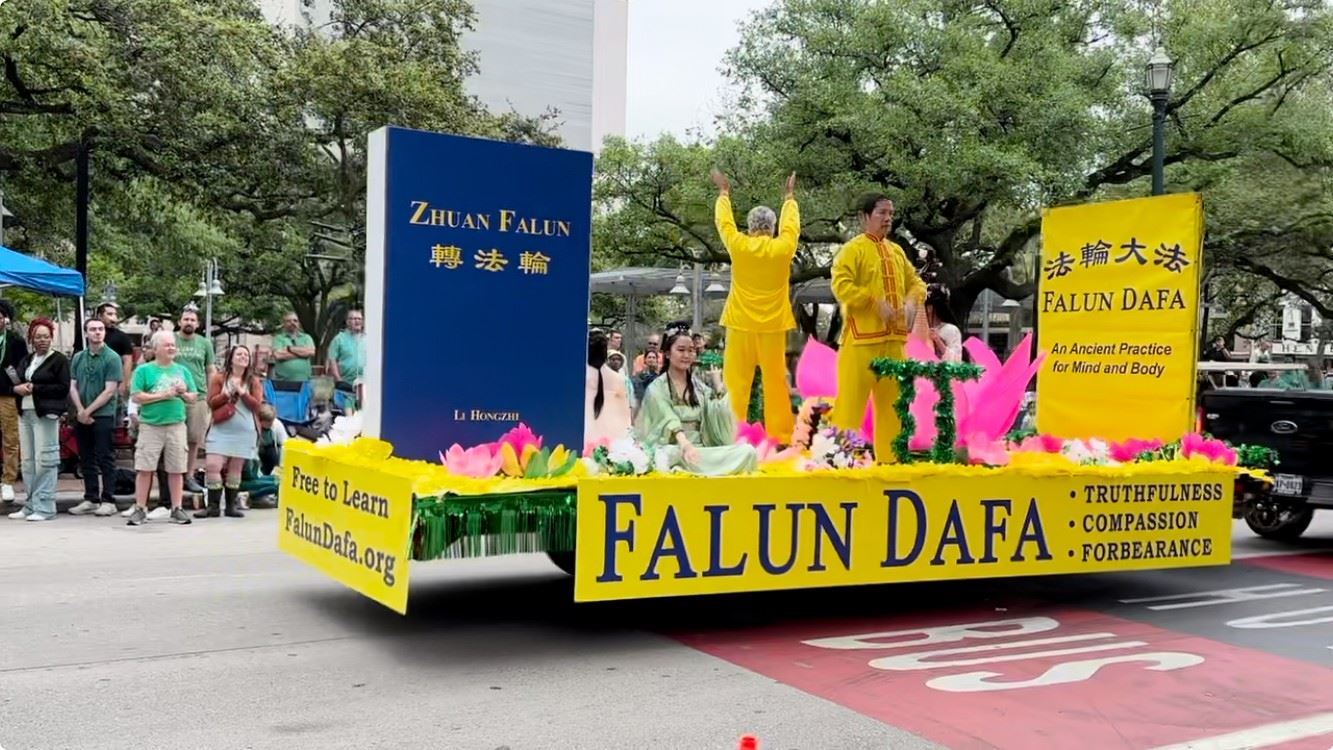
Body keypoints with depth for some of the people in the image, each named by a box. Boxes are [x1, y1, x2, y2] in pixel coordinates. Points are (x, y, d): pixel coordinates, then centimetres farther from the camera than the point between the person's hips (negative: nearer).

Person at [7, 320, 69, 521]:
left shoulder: (59, 360, -2)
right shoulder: (25, 361, 19)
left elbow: (63, 388, -10)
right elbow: (14, 382, 20)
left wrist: (35, 388, -13)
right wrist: (18, 388, -3)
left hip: (45, 414, -7)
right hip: (25, 413, 7)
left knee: (44, 460, -8)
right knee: (28, 461, 9)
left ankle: (44, 507, -5)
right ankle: (31, 505, 16)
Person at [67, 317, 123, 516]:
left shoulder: (112, 358, -5)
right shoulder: (78, 358, 11)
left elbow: (110, 390, -10)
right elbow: (73, 387, 8)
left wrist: (89, 411, -12)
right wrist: (80, 410, -6)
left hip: (103, 415, -5)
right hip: (81, 416, 5)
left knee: (105, 460, -3)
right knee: (87, 459, 10)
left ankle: (108, 501, 1)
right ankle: (90, 499, 18)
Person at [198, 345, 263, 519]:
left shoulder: (254, 381, 7)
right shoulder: (219, 378, 3)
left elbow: (256, 405, -2)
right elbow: (211, 402, -2)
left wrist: (242, 392, -13)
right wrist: (227, 393, -15)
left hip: (245, 432, 1)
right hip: (221, 430, -1)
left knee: (235, 469, 6)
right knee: (212, 466, -11)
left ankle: (231, 506, 14)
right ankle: (213, 506, -4)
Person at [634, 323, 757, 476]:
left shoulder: (700, 387, 20)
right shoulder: (656, 388, 5)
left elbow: (718, 419, 10)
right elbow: (668, 420, -15)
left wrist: (719, 388, 6)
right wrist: (684, 443, -33)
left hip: (701, 450, 5)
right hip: (673, 450, -5)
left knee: (748, 451, -24)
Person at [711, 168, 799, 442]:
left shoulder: (738, 246, -5)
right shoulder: (783, 248, -4)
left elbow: (724, 223, 12)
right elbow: (791, 225, 16)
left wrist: (724, 193, 28)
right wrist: (790, 196, 32)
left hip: (741, 325, -1)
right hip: (773, 326, 1)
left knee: (736, 381, 2)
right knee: (775, 381, 5)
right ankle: (780, 435, 5)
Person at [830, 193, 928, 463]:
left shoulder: (897, 251, 15)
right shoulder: (853, 249, -6)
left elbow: (915, 282, 22)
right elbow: (841, 285, -18)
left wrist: (912, 301, 0)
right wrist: (876, 302, -20)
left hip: (893, 339, 7)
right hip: (861, 338, -7)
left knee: (891, 400, 10)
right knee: (851, 398, -8)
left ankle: (888, 457, 18)